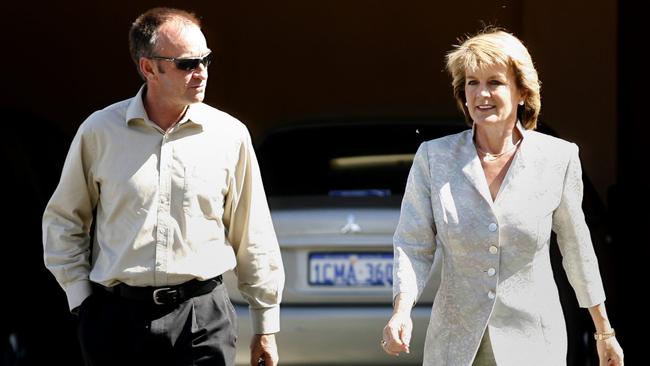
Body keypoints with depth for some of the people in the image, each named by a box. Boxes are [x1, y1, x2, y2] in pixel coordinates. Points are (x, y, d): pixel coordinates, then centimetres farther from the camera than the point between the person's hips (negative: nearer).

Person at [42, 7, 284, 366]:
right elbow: (62, 221, 11)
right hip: (116, 318, 0)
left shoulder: (229, 135, 3)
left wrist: (265, 326, 10)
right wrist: (81, 297, 3)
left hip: (202, 317, 0)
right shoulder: (100, 131, 1)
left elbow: (253, 237, 8)